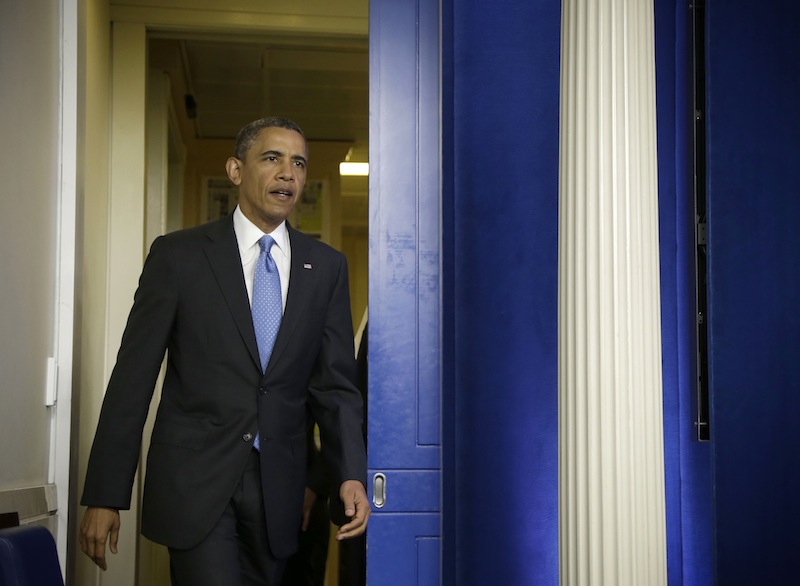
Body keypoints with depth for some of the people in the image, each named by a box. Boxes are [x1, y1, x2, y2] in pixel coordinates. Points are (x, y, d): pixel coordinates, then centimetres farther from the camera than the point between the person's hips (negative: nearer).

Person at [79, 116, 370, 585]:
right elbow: (133, 377, -2)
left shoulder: (327, 266, 7)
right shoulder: (178, 255, -1)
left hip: (278, 491, 3)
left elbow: (335, 384, 6)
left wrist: (351, 475, -9)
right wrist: (105, 495, -4)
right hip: (195, 481, -3)